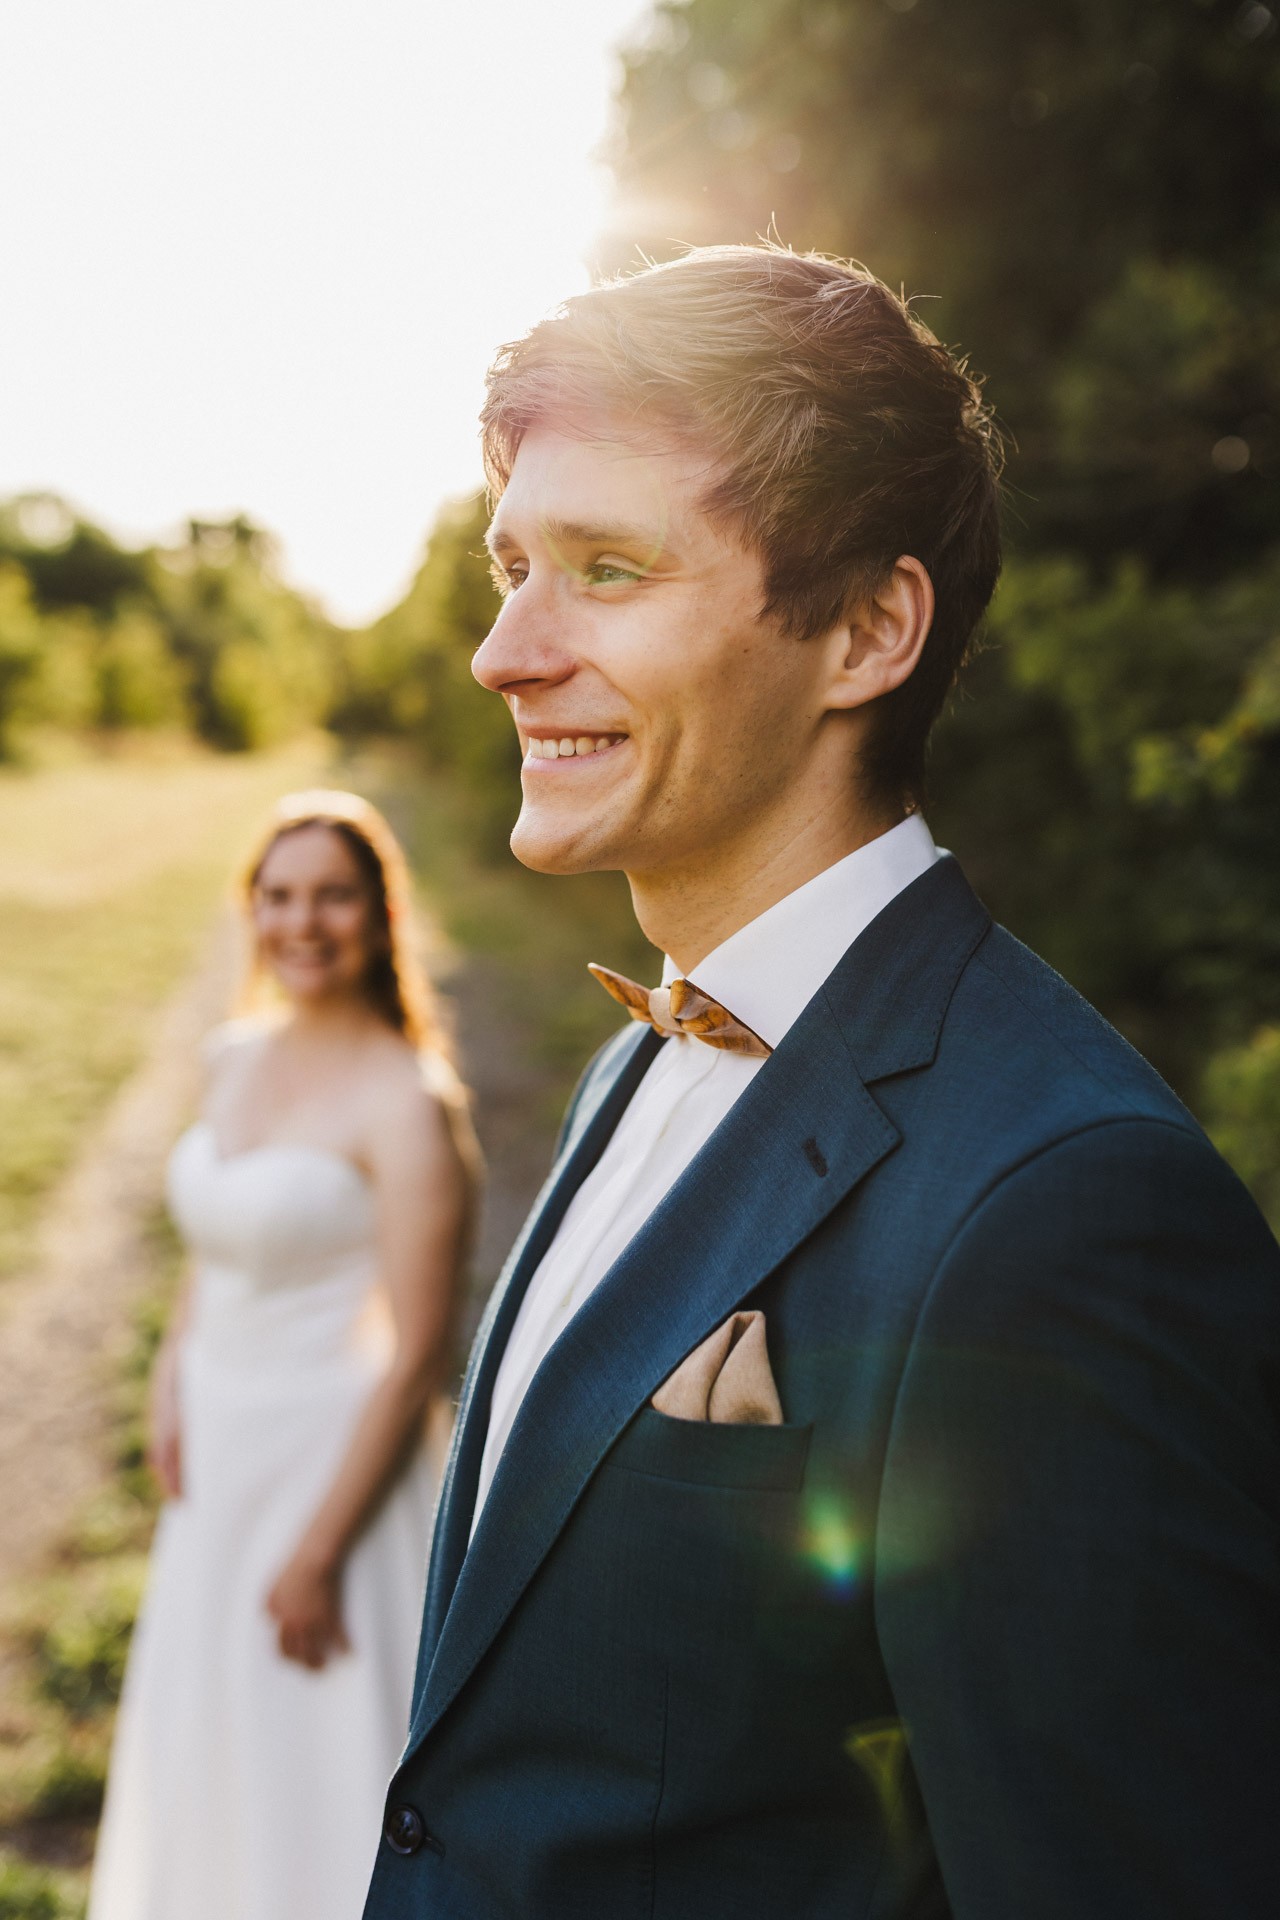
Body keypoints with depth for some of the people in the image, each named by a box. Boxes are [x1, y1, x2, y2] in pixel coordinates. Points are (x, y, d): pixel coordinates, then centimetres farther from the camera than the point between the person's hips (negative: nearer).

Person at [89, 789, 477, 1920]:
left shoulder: (406, 1098, -20)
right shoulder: (239, 1057, 4)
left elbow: (419, 1356, -20)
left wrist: (318, 1551, -17)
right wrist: (174, 1372, 3)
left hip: (337, 1465, -7)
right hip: (221, 1463, 8)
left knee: (321, 1774, 8)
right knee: (212, 1760, 24)